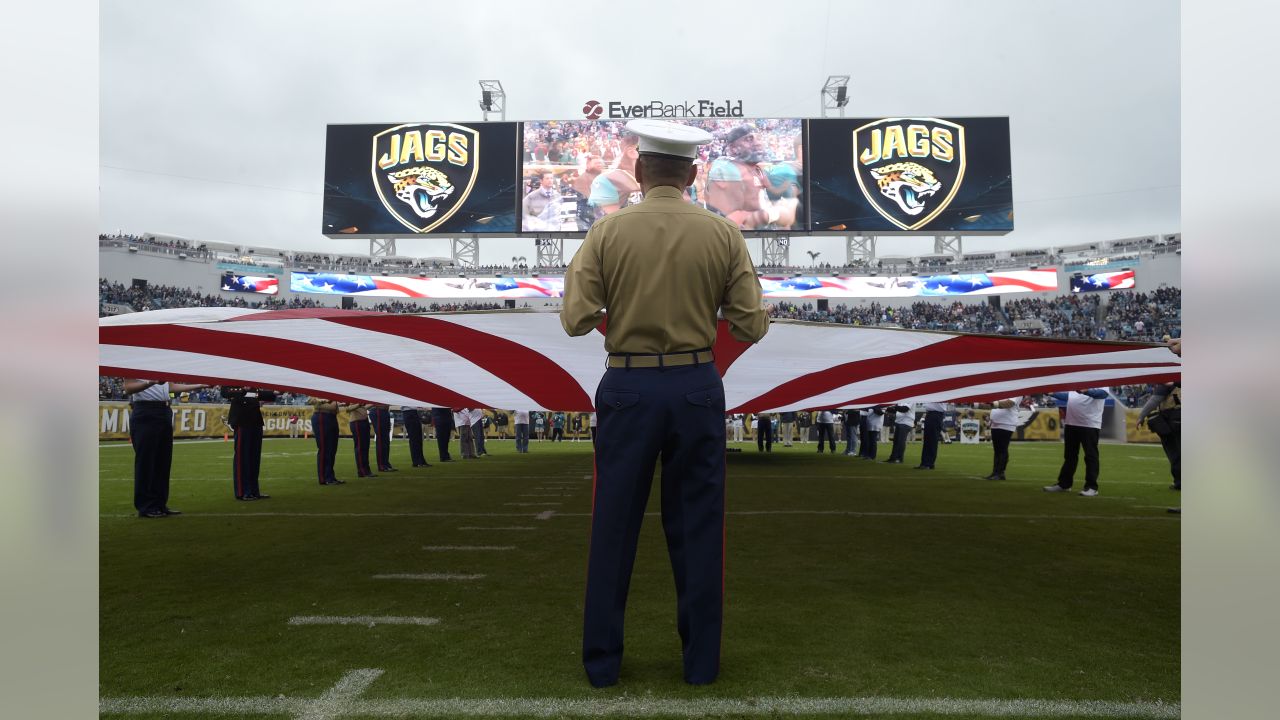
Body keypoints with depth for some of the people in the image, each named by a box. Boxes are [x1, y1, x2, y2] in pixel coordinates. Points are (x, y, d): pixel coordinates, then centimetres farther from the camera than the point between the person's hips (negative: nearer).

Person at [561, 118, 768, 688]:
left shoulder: (608, 230, -5)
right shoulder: (723, 234, -1)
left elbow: (576, 320, -7)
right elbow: (752, 326, -2)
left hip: (629, 387, -1)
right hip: (697, 387, 1)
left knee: (615, 524, 10)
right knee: (697, 524, 12)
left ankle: (602, 660, 21)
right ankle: (701, 660, 22)